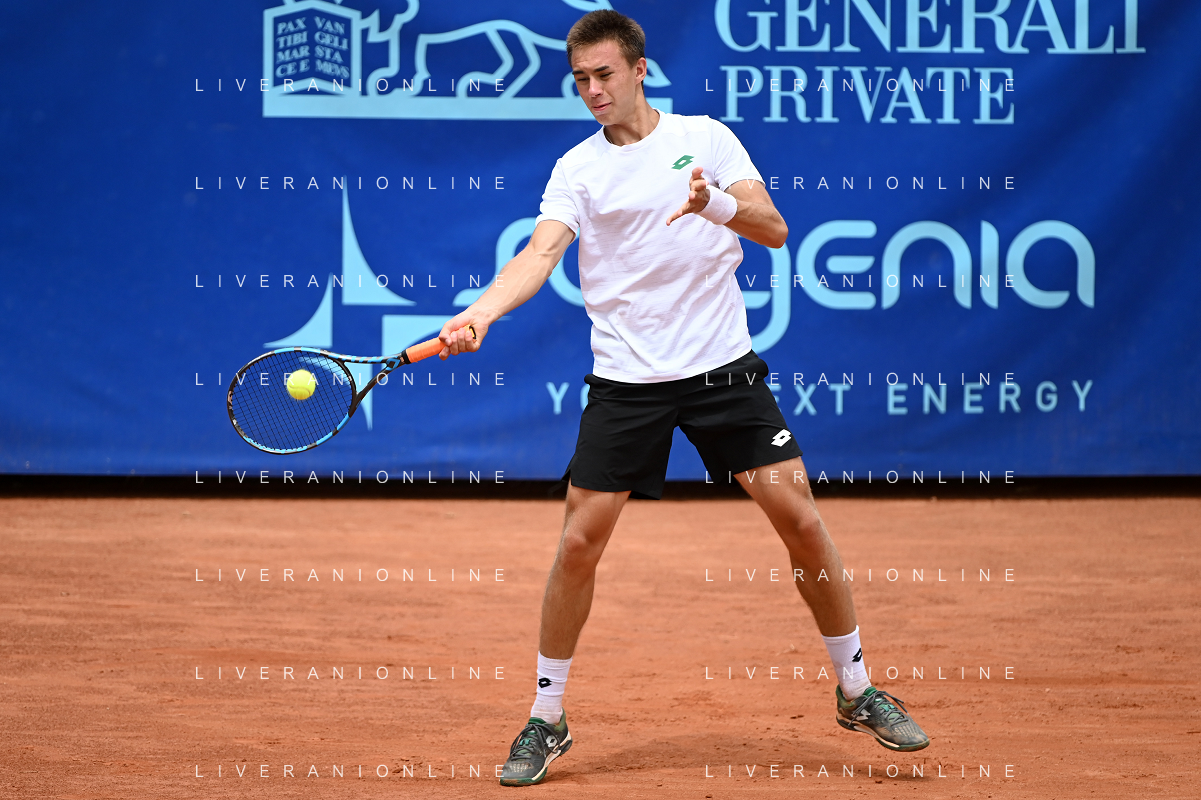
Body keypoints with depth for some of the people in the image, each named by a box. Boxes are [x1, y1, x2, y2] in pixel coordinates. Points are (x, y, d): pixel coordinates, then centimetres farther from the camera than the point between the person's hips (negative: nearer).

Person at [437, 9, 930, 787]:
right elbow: (540, 254, -12)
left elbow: (774, 230, -5)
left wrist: (716, 203, -26)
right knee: (579, 543, -4)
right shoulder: (577, 169, 2)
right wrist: (479, 313, -30)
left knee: (801, 520, -3)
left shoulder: (707, 138, 2)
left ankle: (857, 692, 14)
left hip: (723, 368, 0)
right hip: (627, 380, 0)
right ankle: (547, 720, 11)